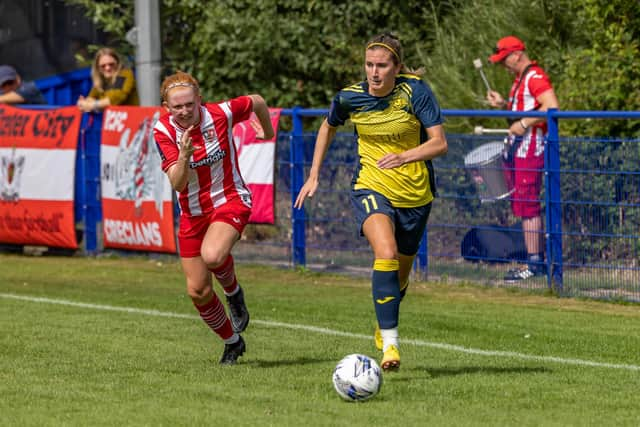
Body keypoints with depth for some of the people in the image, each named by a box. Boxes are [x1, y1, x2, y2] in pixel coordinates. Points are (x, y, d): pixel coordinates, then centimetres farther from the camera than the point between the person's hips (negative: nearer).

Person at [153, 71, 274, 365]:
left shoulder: (220, 114, -17)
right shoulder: (163, 131, -14)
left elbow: (257, 101, 4)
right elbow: (177, 184, -21)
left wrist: (268, 131, 22)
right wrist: (184, 155, -39)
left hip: (230, 200, -3)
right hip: (193, 212, 3)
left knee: (212, 255, -34)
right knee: (197, 291, 3)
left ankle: (233, 291, 1)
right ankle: (232, 343, 28)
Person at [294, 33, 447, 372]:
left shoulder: (415, 91, -15)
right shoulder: (349, 98, -9)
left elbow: (439, 144, -18)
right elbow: (328, 127, 13)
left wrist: (404, 157, -34)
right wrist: (313, 176, 12)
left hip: (415, 193, 1)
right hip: (371, 188, -1)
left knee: (400, 273, 15)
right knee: (386, 254, -28)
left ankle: (383, 324, 46)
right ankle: (389, 344, -28)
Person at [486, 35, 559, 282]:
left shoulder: (535, 77, -14)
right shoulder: (520, 79, 19)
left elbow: (552, 108, -25)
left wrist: (524, 124, -23)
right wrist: (503, 104, 14)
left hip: (531, 149, -11)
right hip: (518, 149, 11)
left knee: (527, 206, -10)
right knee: (521, 205, 13)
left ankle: (534, 264, -8)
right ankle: (538, 259, 19)